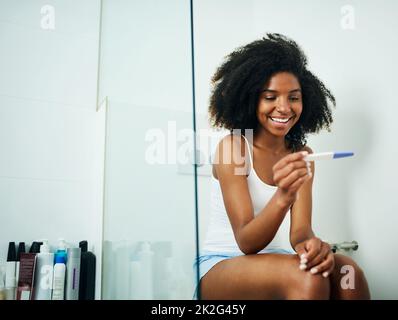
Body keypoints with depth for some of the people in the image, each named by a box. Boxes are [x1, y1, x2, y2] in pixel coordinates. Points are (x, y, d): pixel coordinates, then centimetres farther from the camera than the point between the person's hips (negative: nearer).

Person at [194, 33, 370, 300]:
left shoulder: (302, 155, 4)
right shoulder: (232, 147, -13)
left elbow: (299, 229, -7)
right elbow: (245, 241, -19)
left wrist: (311, 244, -32)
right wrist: (283, 197, -39)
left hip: (276, 263, 5)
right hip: (221, 265, -4)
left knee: (346, 272, -25)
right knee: (306, 279, -33)